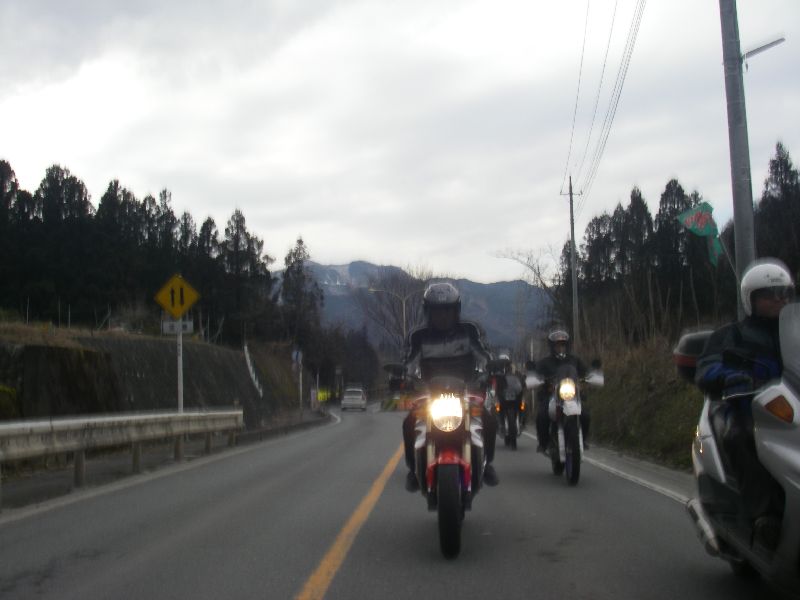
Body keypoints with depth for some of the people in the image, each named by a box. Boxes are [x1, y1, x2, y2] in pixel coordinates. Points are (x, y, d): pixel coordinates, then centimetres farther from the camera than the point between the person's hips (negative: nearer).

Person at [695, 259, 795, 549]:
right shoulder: (730, 335, 17)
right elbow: (705, 373, 0)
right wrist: (736, 378, -23)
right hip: (742, 408, -2)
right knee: (739, 437, -38)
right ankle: (765, 514, -48)